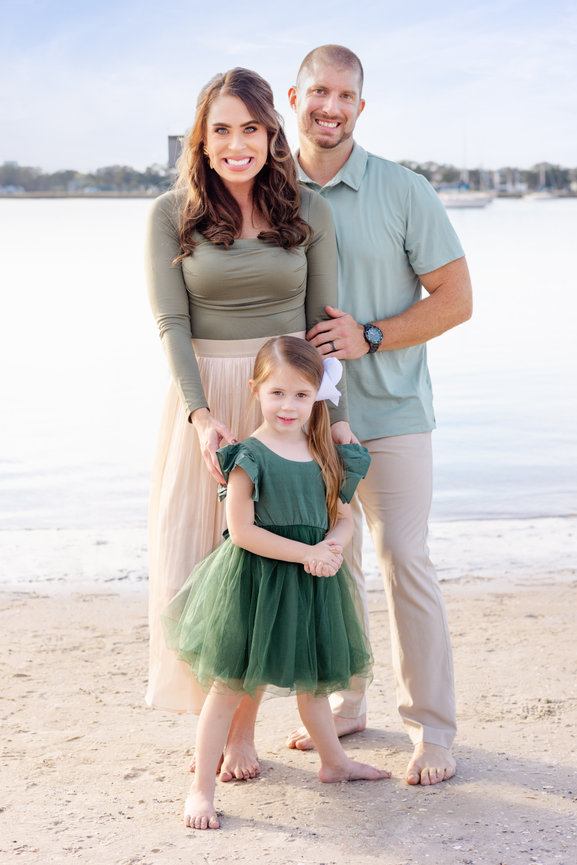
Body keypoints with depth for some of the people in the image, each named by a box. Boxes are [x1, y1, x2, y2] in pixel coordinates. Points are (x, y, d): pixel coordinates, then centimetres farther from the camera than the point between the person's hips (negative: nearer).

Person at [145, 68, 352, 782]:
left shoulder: (309, 213, 2)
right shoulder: (171, 215, -1)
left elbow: (323, 323, 4)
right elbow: (171, 323, -7)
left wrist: (335, 416, -5)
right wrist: (203, 416, -20)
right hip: (203, 402, 0)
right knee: (195, 562, 1)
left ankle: (241, 723, 16)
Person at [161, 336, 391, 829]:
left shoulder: (326, 455, 5)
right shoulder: (248, 458, -13)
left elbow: (344, 519, 10)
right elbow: (242, 531, -17)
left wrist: (333, 548, -13)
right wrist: (306, 552, -19)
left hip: (311, 584, 6)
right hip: (255, 583, -6)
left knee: (313, 678, 23)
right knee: (229, 686, -1)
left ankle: (334, 762, 42)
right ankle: (202, 789, 7)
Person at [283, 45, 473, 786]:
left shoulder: (404, 192, -7)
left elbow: (456, 298, -6)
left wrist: (370, 336, -18)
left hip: (389, 411, -3)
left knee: (404, 561, -5)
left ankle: (432, 728, 7)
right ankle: (340, 703, 28)